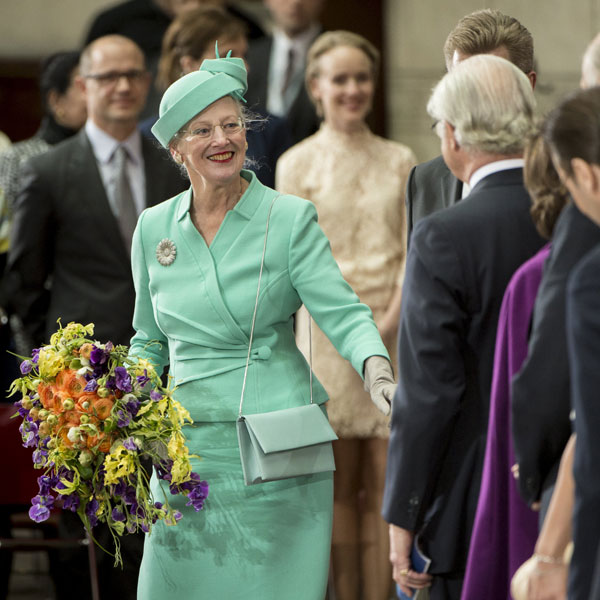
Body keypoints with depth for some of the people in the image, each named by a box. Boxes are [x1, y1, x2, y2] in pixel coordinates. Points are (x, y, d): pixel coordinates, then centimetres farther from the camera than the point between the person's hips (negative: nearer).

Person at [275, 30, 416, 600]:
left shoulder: (399, 160, 11)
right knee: (337, 485, 0)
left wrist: (389, 322, -10)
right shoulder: (298, 163, 5)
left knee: (386, 486, -2)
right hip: (327, 331, -1)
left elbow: (414, 249, 6)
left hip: (395, 332, 2)